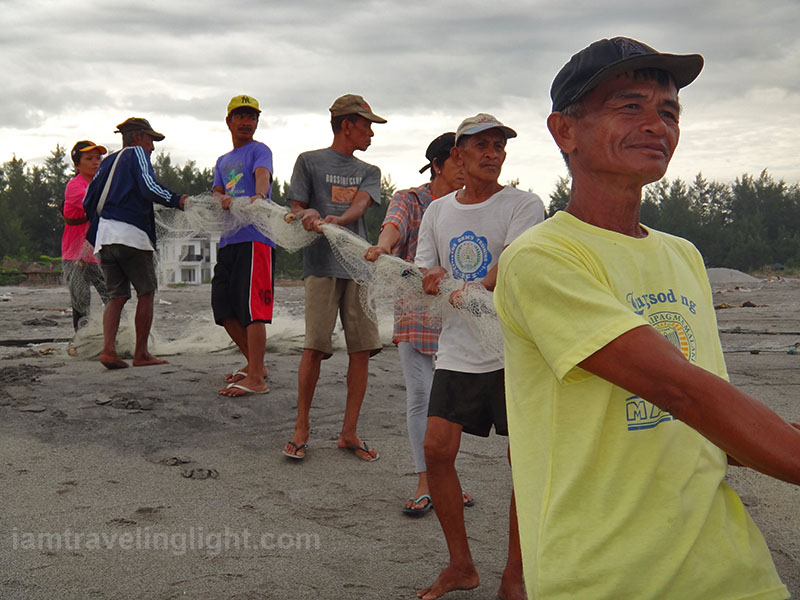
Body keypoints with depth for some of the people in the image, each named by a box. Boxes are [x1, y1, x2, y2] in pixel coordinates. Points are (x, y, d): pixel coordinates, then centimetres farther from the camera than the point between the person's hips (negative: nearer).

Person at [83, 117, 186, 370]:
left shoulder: (108, 162, 24)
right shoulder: (137, 153, 4)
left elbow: (88, 201, 20)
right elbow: (148, 186, -15)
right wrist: (176, 201, -14)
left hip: (104, 236, 7)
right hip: (132, 235, -7)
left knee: (117, 296, 9)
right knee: (146, 293, 4)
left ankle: (108, 349, -9)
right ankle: (141, 354, 4)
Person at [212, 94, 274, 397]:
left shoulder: (258, 150, 3)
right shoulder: (222, 161, 25)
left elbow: (262, 175, -18)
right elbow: (217, 192, 11)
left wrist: (259, 195, -41)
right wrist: (223, 199, -14)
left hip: (255, 238, -8)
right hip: (228, 239, 8)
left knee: (251, 307, -14)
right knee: (224, 307, 10)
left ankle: (256, 380, -14)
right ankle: (256, 364, 24)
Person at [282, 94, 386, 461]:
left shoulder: (369, 172, 20)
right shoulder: (309, 161, 11)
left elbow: (360, 204, 0)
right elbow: (295, 209, 8)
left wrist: (336, 220, -23)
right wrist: (307, 216, -17)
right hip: (321, 264, -3)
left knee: (362, 348, -2)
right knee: (314, 346, -8)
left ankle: (349, 433, 7)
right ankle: (301, 428, 6)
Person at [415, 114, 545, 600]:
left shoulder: (524, 205, -2)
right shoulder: (437, 211, 13)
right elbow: (422, 275, 12)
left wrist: (468, 291, -37)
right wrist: (428, 281, -12)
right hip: (457, 352, 4)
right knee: (437, 449, -2)